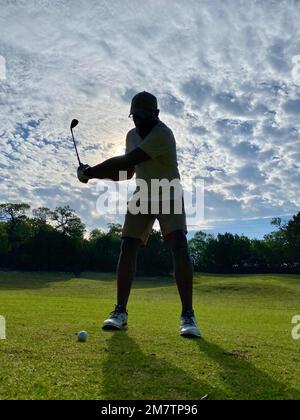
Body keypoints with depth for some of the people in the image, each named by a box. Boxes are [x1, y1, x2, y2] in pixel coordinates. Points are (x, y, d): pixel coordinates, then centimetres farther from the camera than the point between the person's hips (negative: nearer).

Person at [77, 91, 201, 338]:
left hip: (169, 196, -6)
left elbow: (126, 162, -29)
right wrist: (94, 174, -4)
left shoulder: (162, 134, -23)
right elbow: (127, 172, 10)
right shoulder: (132, 135, 6)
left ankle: (188, 315, -19)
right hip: (142, 197, 6)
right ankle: (120, 311, 0)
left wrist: (90, 172, -21)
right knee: (127, 248, -7)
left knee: (179, 246, -23)